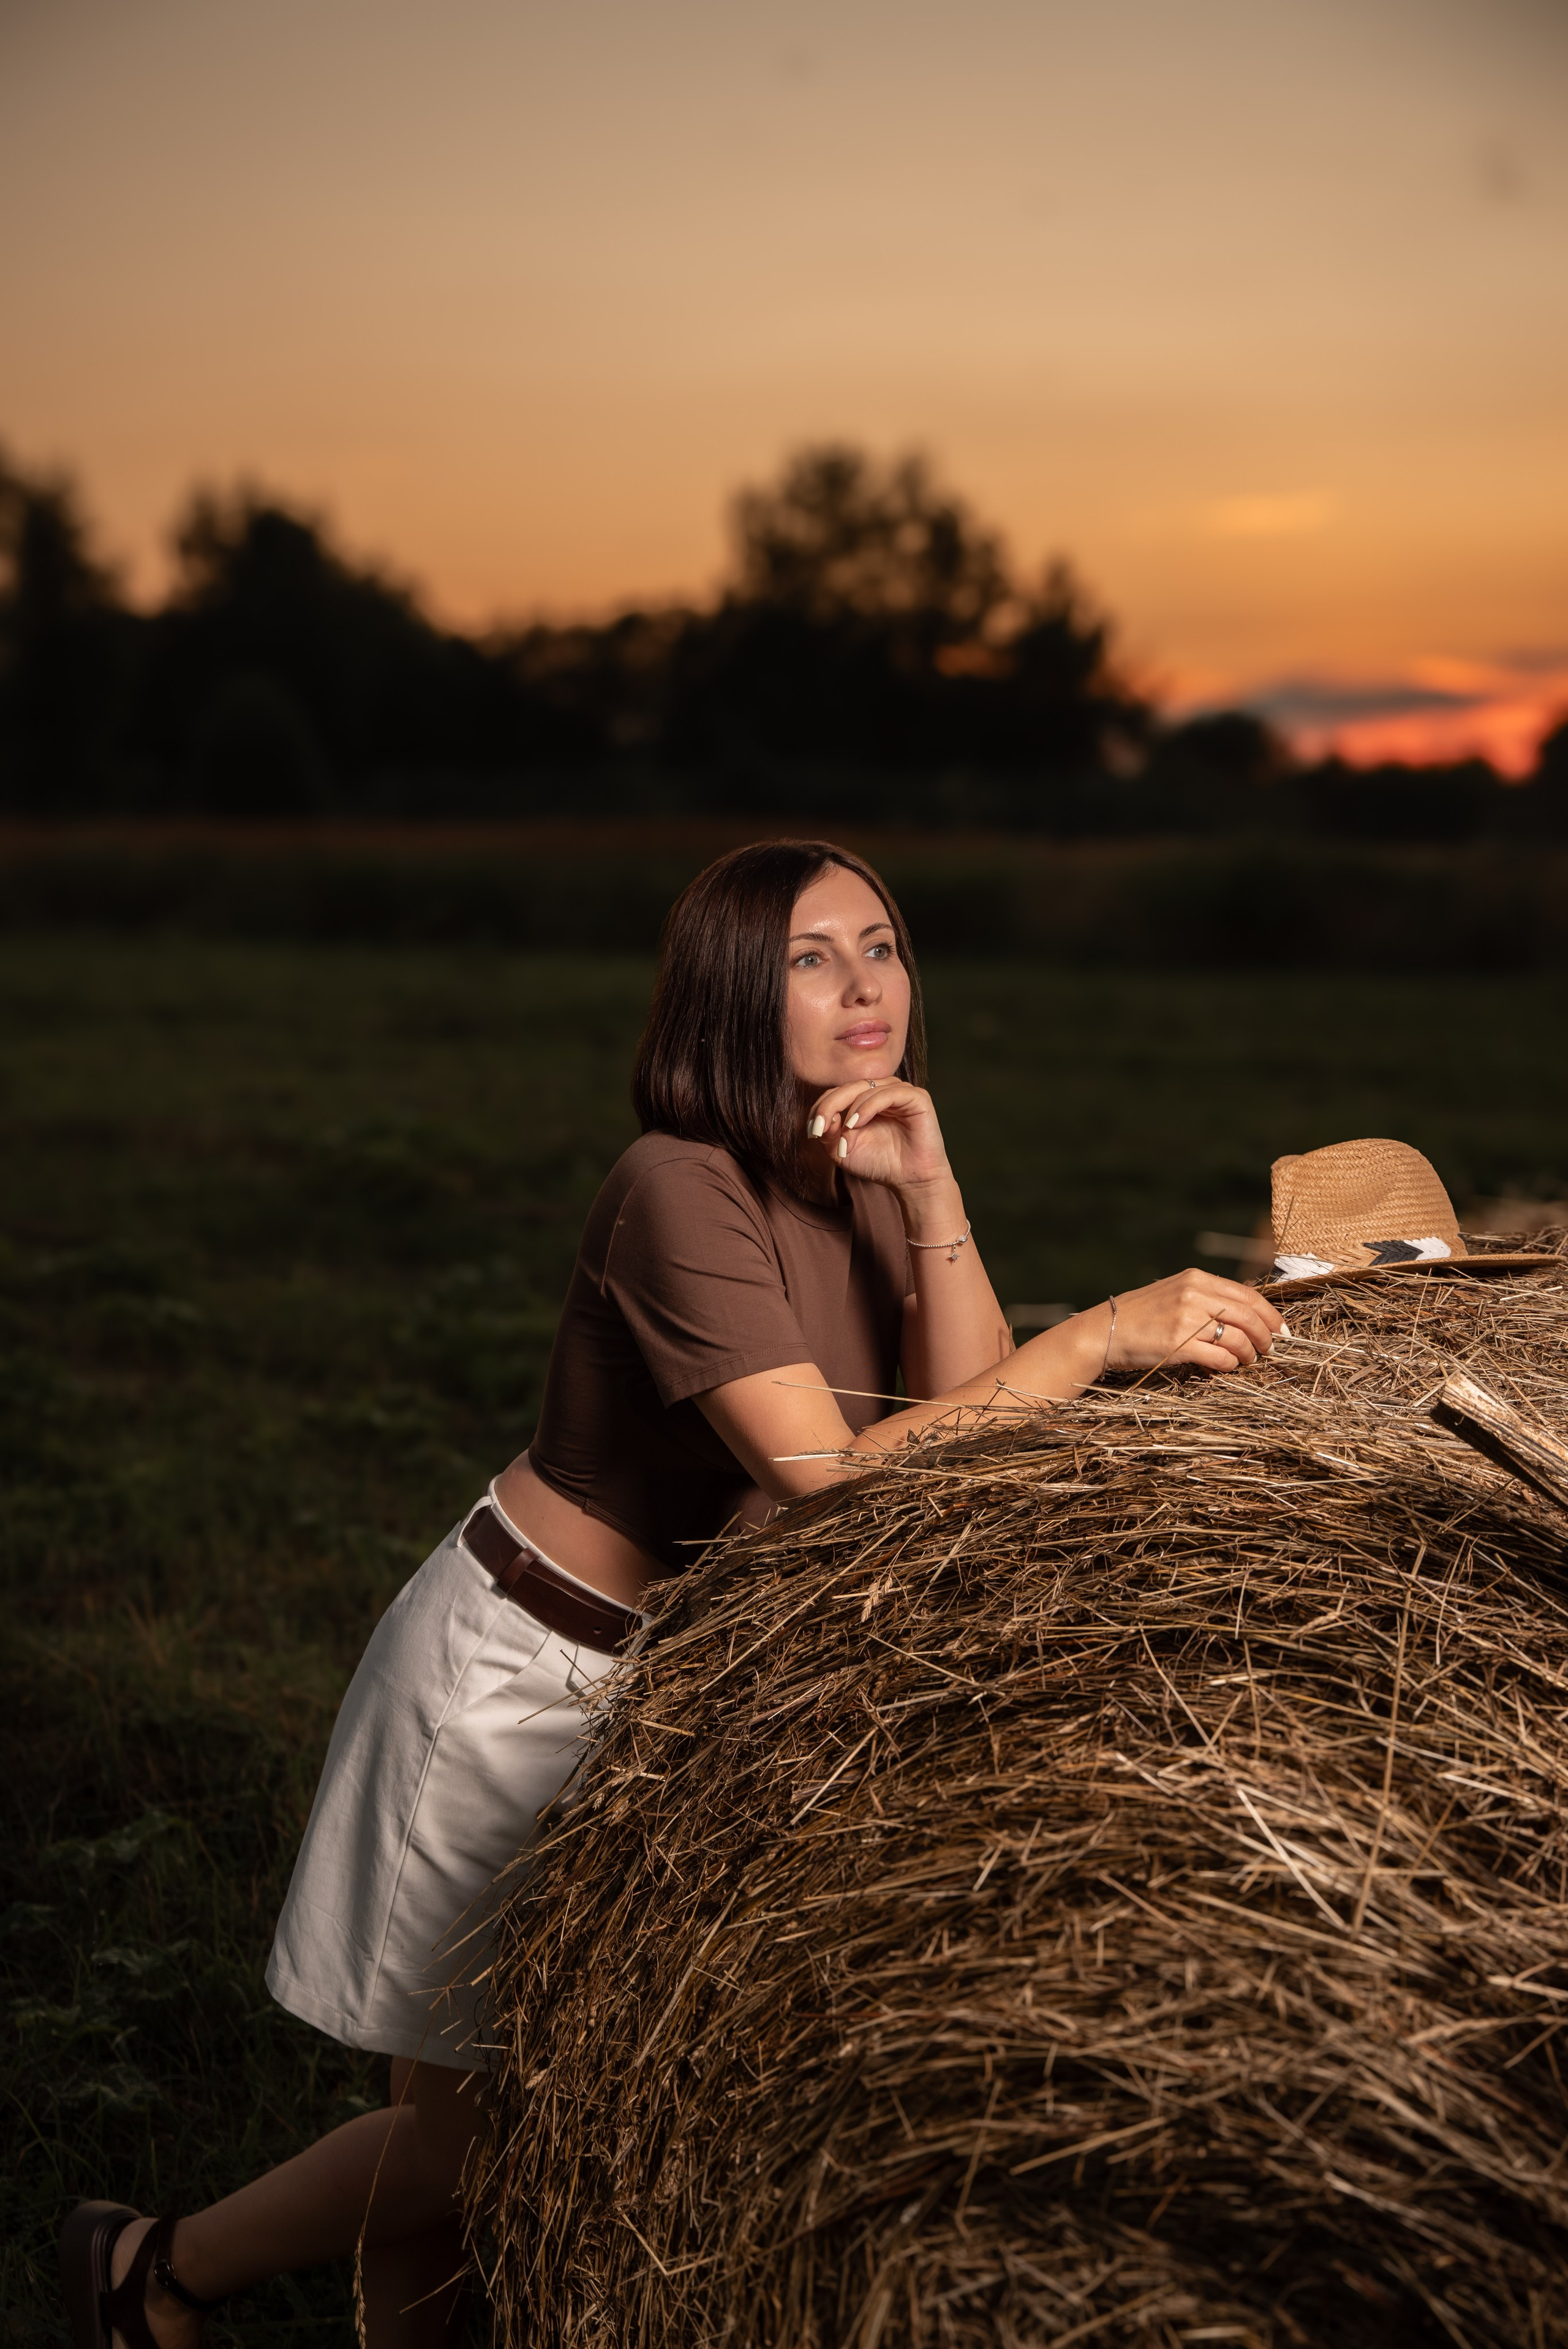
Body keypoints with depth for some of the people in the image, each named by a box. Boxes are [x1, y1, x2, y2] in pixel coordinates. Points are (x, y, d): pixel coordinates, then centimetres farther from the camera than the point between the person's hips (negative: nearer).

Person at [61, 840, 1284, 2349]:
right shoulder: (680, 1188, -25)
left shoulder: (862, 1175, 1)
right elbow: (838, 1485, -32)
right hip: (523, 1671, -7)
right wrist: (1103, 1334, -32)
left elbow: (970, 1419, -10)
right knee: (470, 2121, 6)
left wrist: (930, 1193, -19)